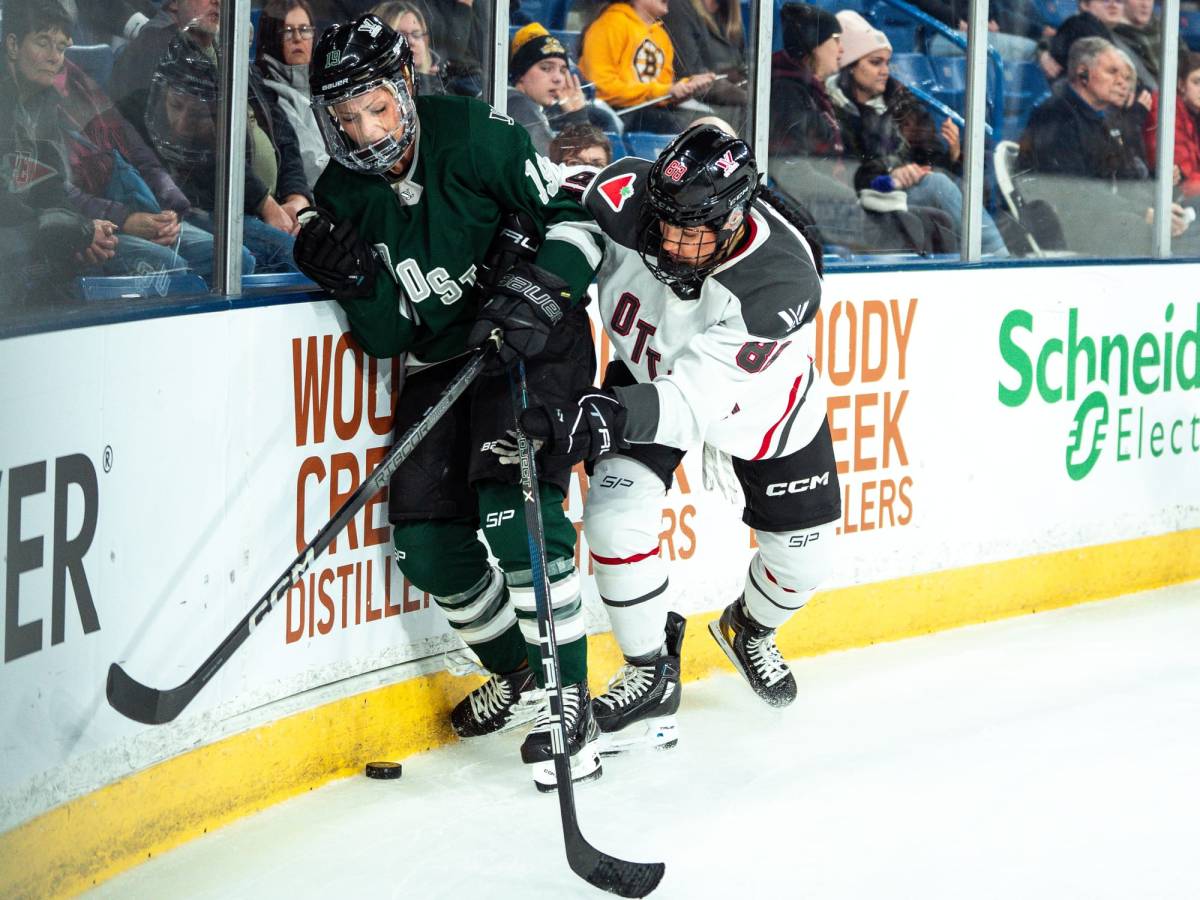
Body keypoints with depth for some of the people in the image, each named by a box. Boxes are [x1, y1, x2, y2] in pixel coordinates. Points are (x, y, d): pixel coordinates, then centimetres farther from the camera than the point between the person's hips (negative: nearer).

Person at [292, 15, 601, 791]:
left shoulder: (472, 136, -17)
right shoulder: (342, 197, -3)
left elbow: (579, 217, -13)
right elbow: (387, 337, -3)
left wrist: (536, 291, -28)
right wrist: (356, 282, -23)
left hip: (536, 344, -6)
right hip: (442, 361, 6)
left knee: (515, 506, -24)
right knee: (427, 541, 1)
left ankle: (569, 698, -15)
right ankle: (519, 674, 25)